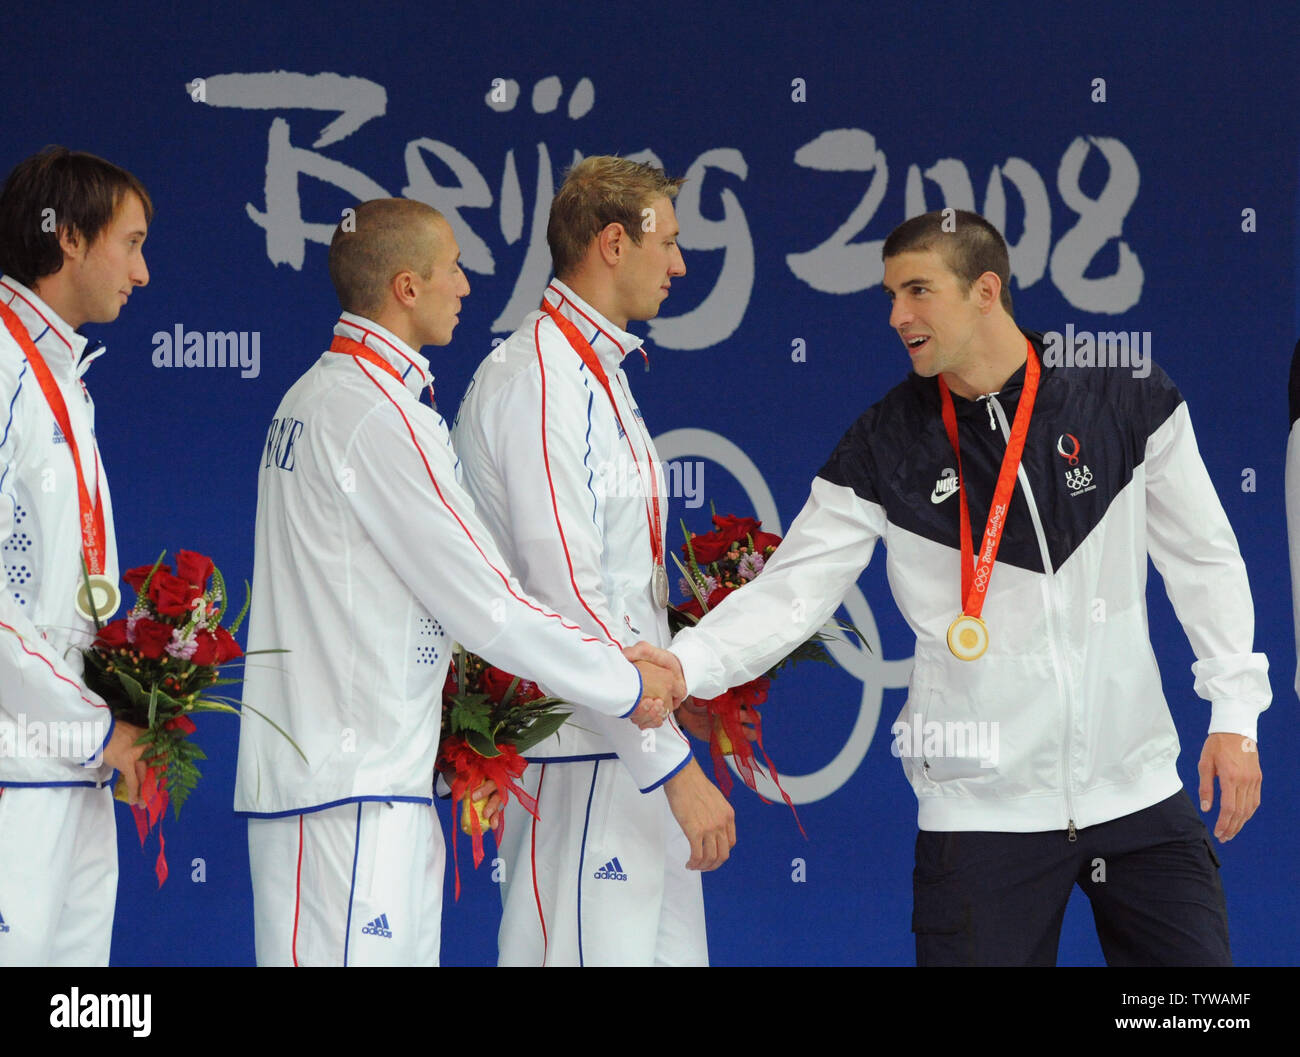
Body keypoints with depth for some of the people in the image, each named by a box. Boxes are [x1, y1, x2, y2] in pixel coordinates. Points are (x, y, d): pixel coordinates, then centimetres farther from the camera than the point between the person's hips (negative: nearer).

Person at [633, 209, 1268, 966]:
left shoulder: (1125, 405, 0)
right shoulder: (885, 447, -2)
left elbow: (1204, 560, 7)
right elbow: (791, 591, -6)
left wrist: (1235, 712, 1)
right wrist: (683, 664, -22)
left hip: (1138, 791, 1)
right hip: (982, 810, -1)